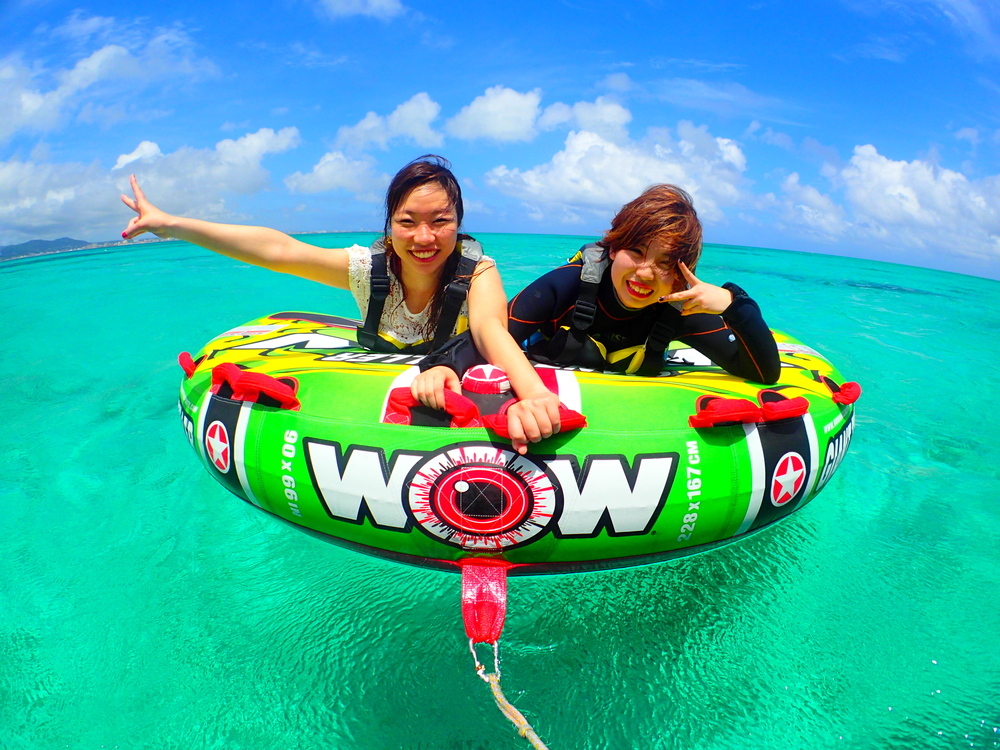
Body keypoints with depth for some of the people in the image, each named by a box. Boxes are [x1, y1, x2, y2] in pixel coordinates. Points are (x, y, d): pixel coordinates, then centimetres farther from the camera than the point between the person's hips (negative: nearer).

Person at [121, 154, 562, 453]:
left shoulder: (476, 271, -26)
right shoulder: (369, 268, -19)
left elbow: (490, 328, -47)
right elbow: (277, 249, -22)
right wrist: (167, 223, -24)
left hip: (458, 400, -1)